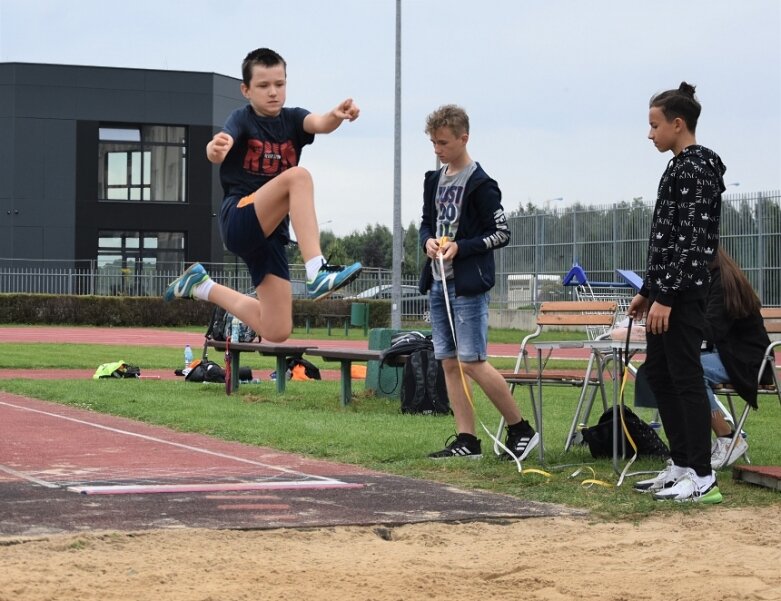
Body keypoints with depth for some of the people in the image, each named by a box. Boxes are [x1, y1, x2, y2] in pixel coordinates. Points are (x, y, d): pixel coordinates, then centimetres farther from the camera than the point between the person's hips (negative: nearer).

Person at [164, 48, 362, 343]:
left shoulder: (291, 119, 7)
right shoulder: (242, 119, -4)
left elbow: (319, 123, -17)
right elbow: (221, 147, -26)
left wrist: (337, 115, -41)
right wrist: (215, 149, -52)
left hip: (272, 231, 6)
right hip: (238, 220, -6)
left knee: (276, 331, 3)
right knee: (297, 176, -31)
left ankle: (203, 287, 26)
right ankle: (317, 273, -42)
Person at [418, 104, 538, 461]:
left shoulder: (480, 184, -10)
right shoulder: (435, 180, 13)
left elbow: (501, 234, -9)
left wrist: (460, 247, -18)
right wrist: (428, 241, -1)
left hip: (468, 285, -8)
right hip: (437, 282, 8)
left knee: (472, 363, -10)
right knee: (449, 363, 5)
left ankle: (521, 430, 2)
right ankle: (466, 440, 9)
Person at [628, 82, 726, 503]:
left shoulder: (696, 170, -14)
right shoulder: (681, 167, 16)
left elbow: (691, 240, -20)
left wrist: (666, 296, -22)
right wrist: (648, 290, 22)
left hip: (683, 294, -11)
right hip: (668, 291, 11)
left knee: (685, 376, -8)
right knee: (659, 372, 14)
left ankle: (702, 478, -6)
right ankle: (682, 464, 20)